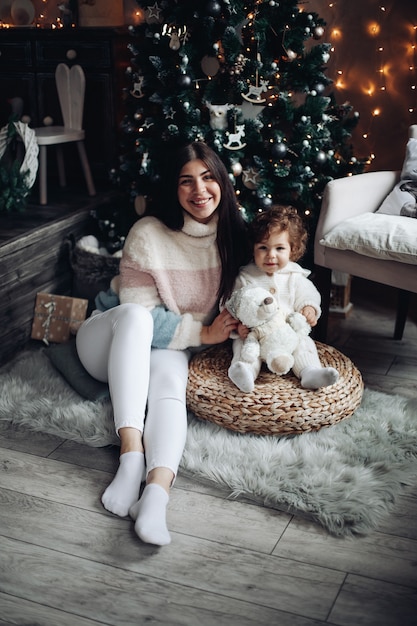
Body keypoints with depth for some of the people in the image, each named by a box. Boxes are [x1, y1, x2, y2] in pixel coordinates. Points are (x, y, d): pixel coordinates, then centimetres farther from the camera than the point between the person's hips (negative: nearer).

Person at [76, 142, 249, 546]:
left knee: (170, 384, -33)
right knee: (134, 316, -37)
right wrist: (203, 333, -19)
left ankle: (157, 490, -54)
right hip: (110, 339, -2)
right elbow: (138, 311, -17)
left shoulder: (234, 235, -4)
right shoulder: (148, 234, -18)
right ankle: (131, 453, -45)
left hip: (168, 347, 2)